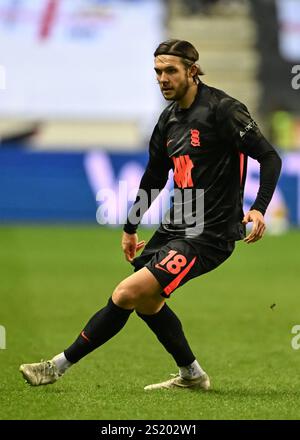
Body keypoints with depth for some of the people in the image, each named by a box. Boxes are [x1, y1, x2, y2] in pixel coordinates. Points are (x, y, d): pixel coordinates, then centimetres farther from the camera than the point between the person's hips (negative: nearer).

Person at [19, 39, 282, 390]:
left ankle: (60, 365, -6)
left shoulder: (222, 109, -13)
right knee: (146, 300, 17)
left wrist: (258, 209, -27)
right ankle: (192, 375, 31)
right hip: (175, 227, 9)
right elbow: (154, 177, 24)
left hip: (208, 235, -9)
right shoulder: (169, 119, 11)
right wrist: (130, 228, 29)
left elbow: (270, 158, -14)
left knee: (127, 293, -15)